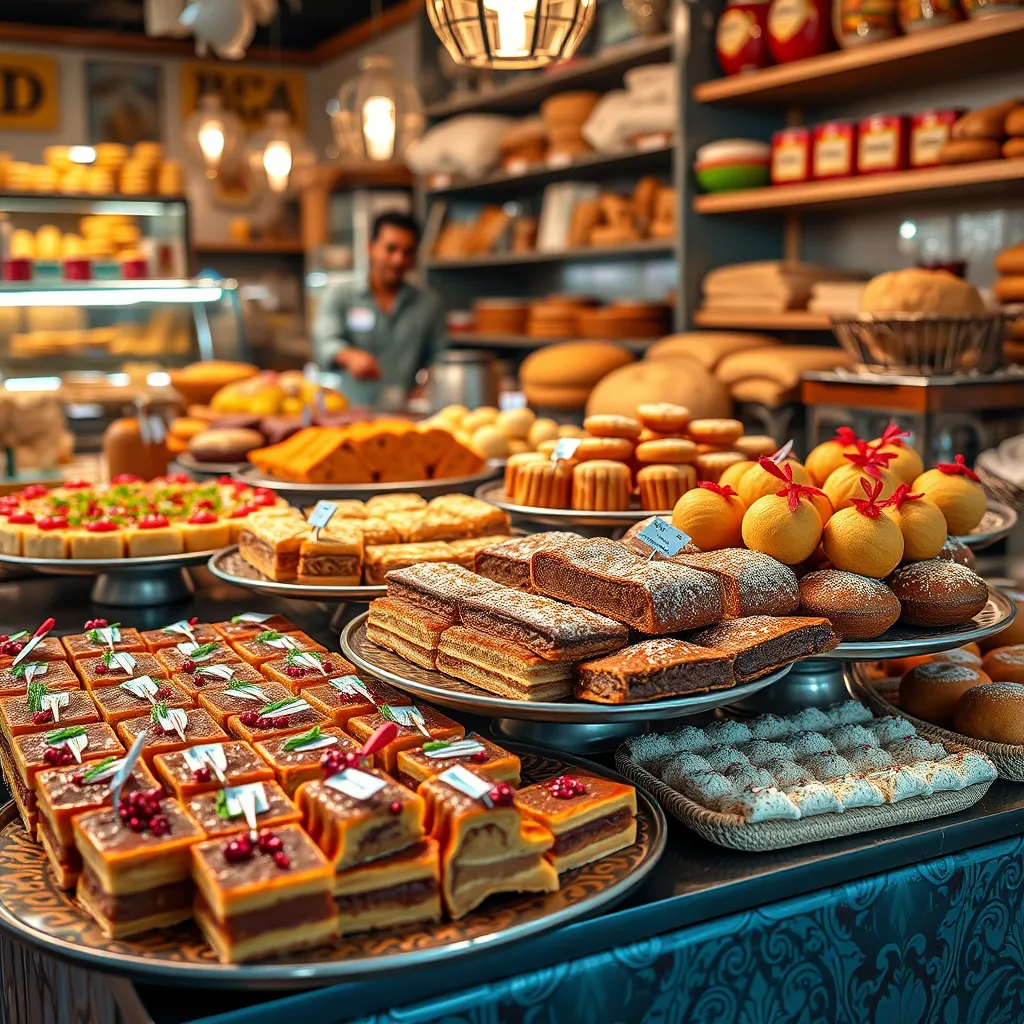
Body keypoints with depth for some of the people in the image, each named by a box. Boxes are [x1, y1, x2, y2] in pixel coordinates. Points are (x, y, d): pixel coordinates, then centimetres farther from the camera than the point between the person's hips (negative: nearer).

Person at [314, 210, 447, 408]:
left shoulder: (430, 303, 13)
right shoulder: (340, 296, 9)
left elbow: (440, 361, 13)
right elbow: (326, 342, -8)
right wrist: (350, 356, -29)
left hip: (405, 414, 1)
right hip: (350, 412, -1)